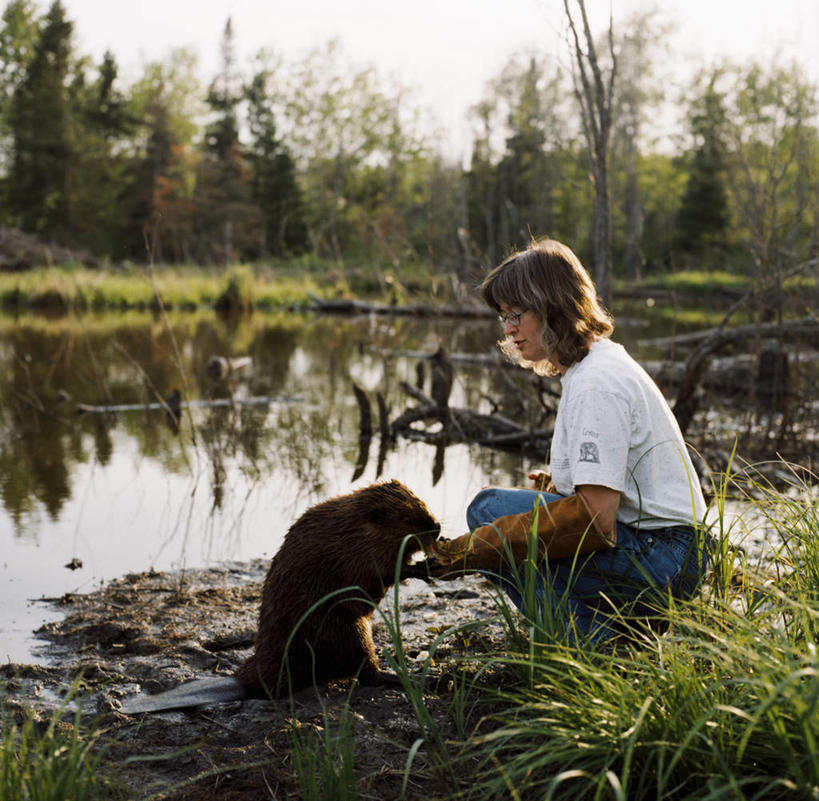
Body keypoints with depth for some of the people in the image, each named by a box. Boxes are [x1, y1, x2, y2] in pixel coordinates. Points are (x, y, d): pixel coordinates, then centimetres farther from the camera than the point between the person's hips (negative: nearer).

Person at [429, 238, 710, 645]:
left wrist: (477, 550, -21)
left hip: (658, 561, -10)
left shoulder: (597, 384, -19)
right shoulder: (601, 361, 13)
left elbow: (595, 518, -25)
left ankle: (593, 645, -11)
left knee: (488, 508, -13)